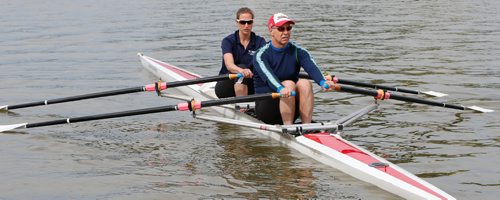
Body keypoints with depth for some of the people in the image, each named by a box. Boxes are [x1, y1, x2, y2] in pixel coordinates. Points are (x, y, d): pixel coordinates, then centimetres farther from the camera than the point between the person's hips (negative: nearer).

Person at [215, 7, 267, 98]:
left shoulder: (260, 41, -1)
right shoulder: (228, 41, -9)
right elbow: (229, 65, -27)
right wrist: (241, 70, -50)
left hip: (248, 86, 3)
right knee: (241, 66, -30)